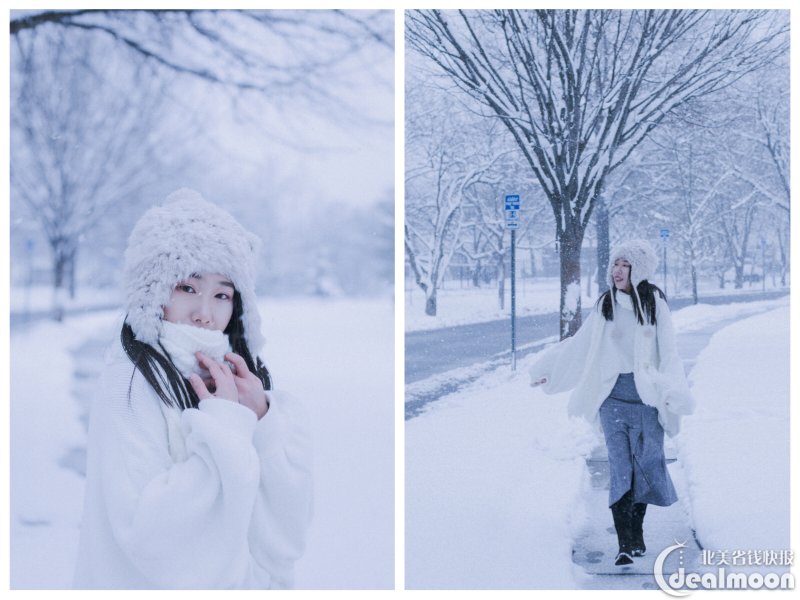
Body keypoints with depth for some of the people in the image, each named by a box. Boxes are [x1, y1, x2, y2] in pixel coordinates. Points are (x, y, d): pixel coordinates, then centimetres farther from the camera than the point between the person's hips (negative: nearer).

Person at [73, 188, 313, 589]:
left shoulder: (248, 383, 1)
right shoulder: (128, 386, -12)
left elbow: (290, 529, -5)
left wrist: (261, 421, -14)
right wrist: (226, 426, -20)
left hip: (249, 582, 4)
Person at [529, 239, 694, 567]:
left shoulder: (654, 302, -1)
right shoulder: (605, 305, 7)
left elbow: (668, 350, -6)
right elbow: (580, 344, 18)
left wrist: (672, 391, -20)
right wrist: (546, 368, 25)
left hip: (646, 395, -1)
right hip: (613, 395, 1)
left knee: (647, 463, 1)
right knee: (620, 467, -6)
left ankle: (636, 533, 18)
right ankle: (626, 543, -7)